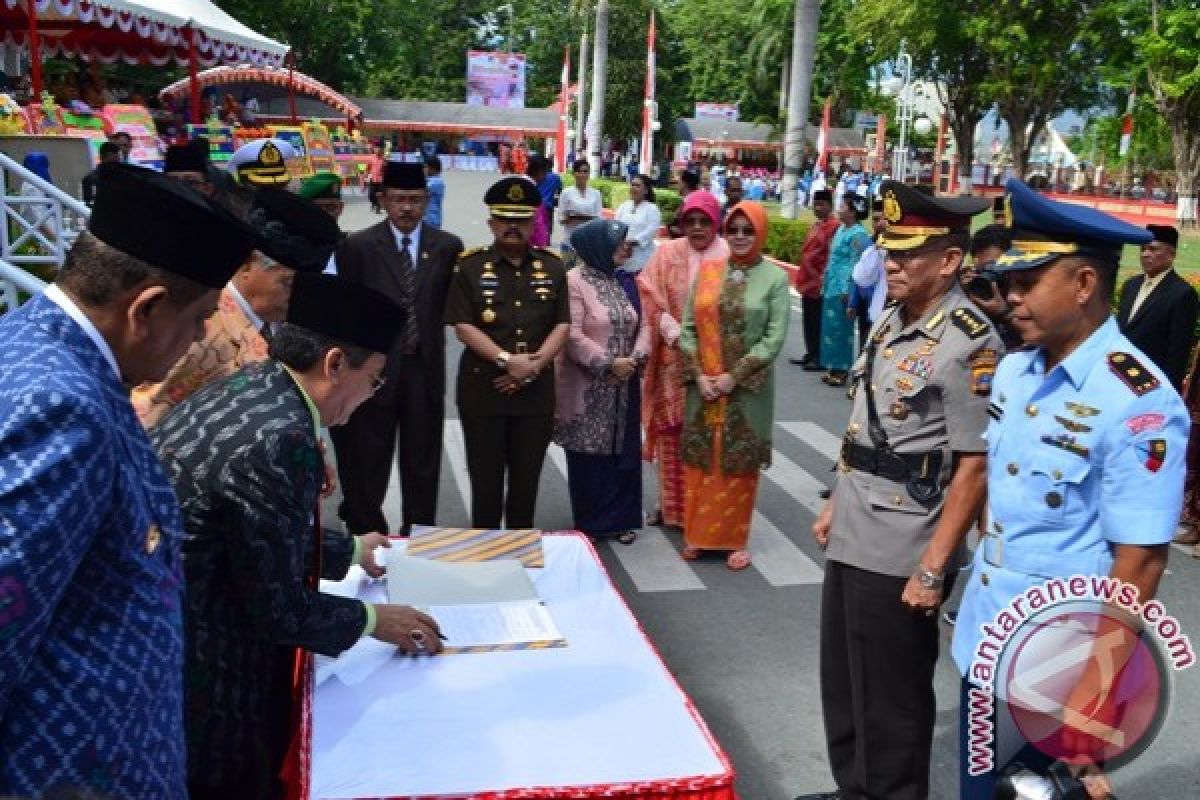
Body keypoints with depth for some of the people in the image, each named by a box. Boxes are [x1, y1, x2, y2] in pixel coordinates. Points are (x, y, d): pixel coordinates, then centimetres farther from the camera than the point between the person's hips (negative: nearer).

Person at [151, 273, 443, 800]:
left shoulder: (251, 387, 1)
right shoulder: (278, 440, -27)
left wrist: (349, 551, 26)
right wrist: (372, 620, -5)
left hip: (166, 622, 9)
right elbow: (279, 610, -21)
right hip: (189, 663, -9)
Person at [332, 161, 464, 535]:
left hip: (425, 367, 2)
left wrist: (430, 340, 3)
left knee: (422, 459, 12)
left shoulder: (448, 246, 2)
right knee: (368, 461, 8)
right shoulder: (358, 245, -3)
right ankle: (366, 530, 22)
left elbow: (453, 304, 9)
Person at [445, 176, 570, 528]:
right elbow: (463, 326, -8)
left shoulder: (552, 267, 6)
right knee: (486, 479, 6)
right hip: (482, 387, -2)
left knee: (527, 479, 11)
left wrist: (533, 365, -13)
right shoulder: (470, 267, -2)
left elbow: (562, 325, 1)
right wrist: (507, 360, -19)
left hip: (537, 390, 2)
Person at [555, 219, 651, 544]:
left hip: (624, 387, 6)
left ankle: (621, 518, 22)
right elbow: (572, 335, -17)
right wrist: (608, 364, -17)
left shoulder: (624, 281, 9)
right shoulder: (574, 281, -11)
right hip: (588, 388, -6)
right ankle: (590, 523, 16)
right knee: (590, 455, 3)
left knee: (624, 452, 9)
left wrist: (635, 358, -9)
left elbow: (643, 325, 8)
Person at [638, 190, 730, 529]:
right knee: (672, 431, 7)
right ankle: (670, 504, 19)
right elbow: (649, 298, -1)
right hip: (674, 357, 1)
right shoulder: (667, 254, 3)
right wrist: (675, 334, -12)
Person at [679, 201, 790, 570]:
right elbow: (688, 327, 3)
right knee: (700, 460, 9)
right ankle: (697, 533, 23)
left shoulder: (775, 278, -4)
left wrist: (735, 375, -15)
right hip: (703, 384, 3)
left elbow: (775, 337, -10)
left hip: (747, 388, -2)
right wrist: (698, 374, -8)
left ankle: (737, 539, 19)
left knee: (740, 463, 5)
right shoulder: (707, 270, 5)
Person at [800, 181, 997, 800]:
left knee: (890, 701, 10)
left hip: (900, 558, -8)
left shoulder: (969, 344, -19)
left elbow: (975, 467, -20)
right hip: (851, 539, 9)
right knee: (843, 687, 22)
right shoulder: (890, 319, 7)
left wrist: (933, 569, -20)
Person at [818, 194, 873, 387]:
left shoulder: (858, 235, -13)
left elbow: (855, 265, -17)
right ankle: (834, 368, 20)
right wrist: (825, 281, 19)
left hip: (843, 290, -9)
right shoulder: (841, 230, 14)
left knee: (840, 328, -3)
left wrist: (847, 291, -19)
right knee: (830, 327, 12)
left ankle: (840, 370, 6)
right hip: (832, 287, 9)